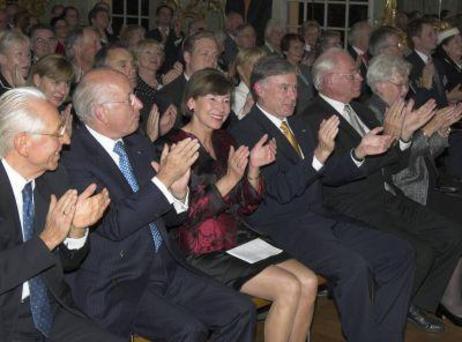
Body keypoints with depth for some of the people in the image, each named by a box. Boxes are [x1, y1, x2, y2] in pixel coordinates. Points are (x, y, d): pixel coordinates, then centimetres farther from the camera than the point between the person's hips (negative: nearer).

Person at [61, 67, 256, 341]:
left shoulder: (139, 146, 9)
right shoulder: (73, 159, -14)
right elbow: (112, 225, -22)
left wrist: (178, 191, -7)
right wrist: (164, 179, -22)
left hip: (165, 267, 7)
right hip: (115, 285, -7)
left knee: (241, 311, -6)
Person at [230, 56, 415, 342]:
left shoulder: (296, 124, 18)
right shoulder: (245, 132, -9)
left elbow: (327, 175, 20)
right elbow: (282, 189, -18)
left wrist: (360, 152, 3)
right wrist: (319, 154, -28)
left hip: (320, 218, 8)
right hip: (282, 226, -8)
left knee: (400, 254, -5)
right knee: (354, 267, -31)